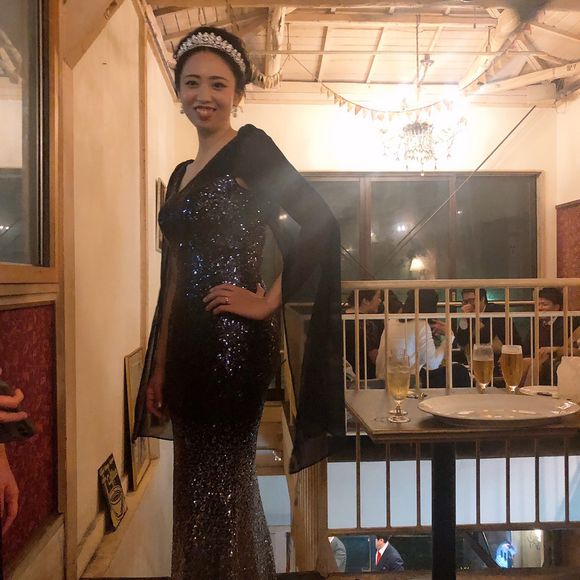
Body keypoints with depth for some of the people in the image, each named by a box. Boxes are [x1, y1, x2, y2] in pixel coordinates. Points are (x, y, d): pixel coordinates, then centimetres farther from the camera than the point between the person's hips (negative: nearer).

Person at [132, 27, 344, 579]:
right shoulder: (181, 174, 16)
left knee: (221, 482, 2)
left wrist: (270, 302, -15)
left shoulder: (251, 148, -4)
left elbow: (319, 222, -17)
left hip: (234, 339, -7)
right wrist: (158, 367, 14)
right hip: (188, 342, 8)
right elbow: (174, 278, 16)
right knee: (194, 480, 17)